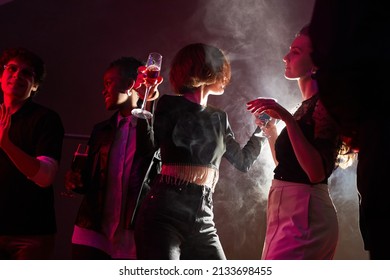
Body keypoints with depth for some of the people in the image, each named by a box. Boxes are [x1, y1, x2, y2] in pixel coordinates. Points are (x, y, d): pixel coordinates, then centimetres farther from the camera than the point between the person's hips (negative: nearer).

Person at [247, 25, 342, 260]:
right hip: (292, 213, 10)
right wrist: (270, 128, 17)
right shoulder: (308, 106, 17)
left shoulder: (324, 103, -10)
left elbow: (318, 172, -22)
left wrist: (288, 119, -24)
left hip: (303, 216, -10)